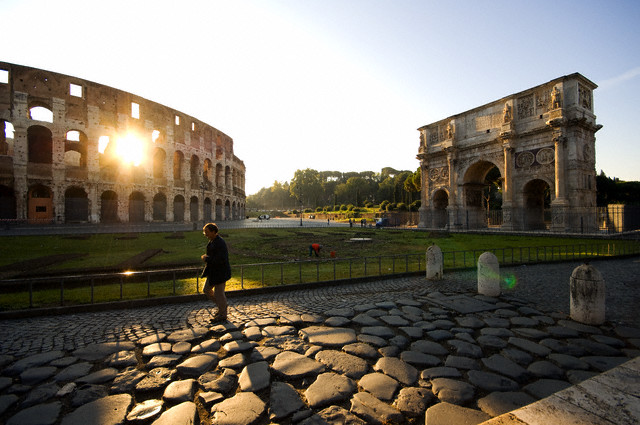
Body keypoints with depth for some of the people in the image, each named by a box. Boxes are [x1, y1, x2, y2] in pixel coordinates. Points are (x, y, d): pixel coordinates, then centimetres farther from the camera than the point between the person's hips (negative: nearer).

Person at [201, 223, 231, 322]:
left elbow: (220, 260, -29)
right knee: (206, 290, 17)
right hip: (213, 271, 10)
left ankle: (222, 315, 24)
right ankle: (223, 305, 32)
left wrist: (207, 259, -18)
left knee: (218, 293, 4)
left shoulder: (220, 243, -23)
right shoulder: (212, 240, 8)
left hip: (220, 272, -10)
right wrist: (206, 256, 0)